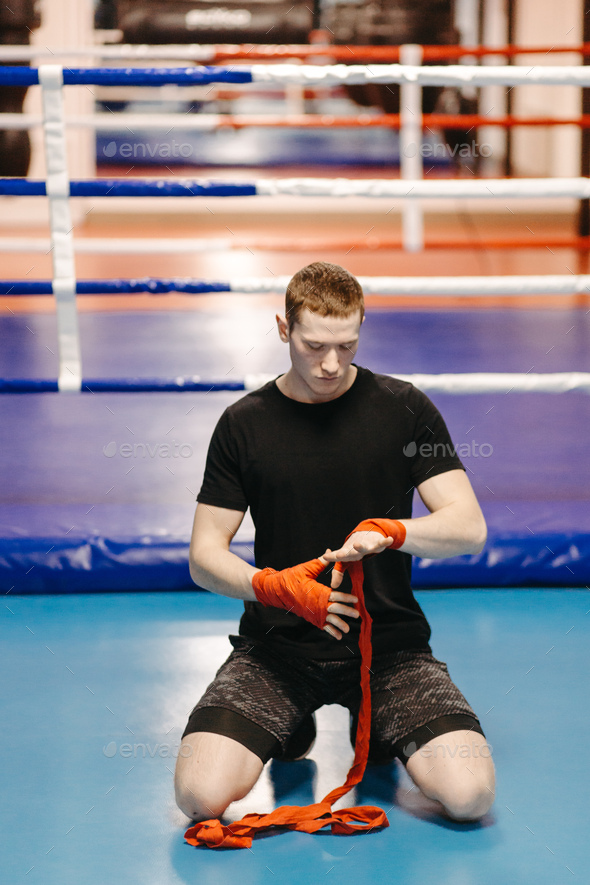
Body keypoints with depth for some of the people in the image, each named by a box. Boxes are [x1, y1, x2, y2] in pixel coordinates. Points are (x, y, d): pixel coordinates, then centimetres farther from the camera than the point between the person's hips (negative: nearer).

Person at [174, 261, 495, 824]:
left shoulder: (405, 408, 1)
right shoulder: (244, 424, 2)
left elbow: (469, 528, -3)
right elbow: (204, 557, 1)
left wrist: (388, 532, -24)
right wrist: (274, 585, -20)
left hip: (388, 637, 0)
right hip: (278, 644, 0)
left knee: (470, 794, -21)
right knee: (202, 796, -21)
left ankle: (374, 731, 14)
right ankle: (291, 728, 14)